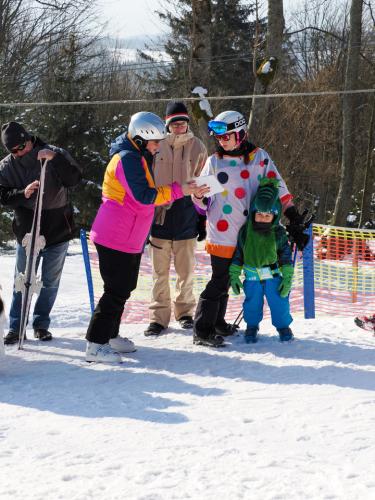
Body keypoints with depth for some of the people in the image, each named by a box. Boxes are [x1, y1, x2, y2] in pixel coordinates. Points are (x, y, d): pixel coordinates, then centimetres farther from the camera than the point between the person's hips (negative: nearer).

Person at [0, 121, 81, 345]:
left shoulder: (55, 154, -8)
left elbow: (74, 179, -17)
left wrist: (56, 159, -31)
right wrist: (23, 194, -25)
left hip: (58, 230, -1)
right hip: (27, 232, 1)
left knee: (51, 282, 8)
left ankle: (41, 324, 21)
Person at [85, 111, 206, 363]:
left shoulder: (138, 157, 15)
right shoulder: (128, 159, -18)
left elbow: (146, 195, 19)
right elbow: (144, 196, -26)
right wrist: (178, 190, -22)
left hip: (130, 239, 11)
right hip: (116, 238, -11)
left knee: (125, 287, 17)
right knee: (116, 291, -9)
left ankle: (110, 335, 28)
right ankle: (96, 345, -6)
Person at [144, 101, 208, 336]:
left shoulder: (197, 147, 5)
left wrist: (202, 218, 8)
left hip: (186, 215, 1)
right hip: (159, 213, -1)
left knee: (186, 269, 8)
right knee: (160, 270, 3)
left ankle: (185, 311, 23)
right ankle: (159, 316, 10)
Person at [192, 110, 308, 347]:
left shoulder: (259, 157, 3)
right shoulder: (214, 161, 2)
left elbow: (277, 186, 2)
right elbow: (203, 198, 4)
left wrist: (294, 216, -3)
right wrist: (199, 196, -20)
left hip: (246, 232, 3)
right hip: (221, 232, -3)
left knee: (226, 278, 15)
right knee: (220, 279, -6)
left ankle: (217, 322, 29)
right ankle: (202, 330, -2)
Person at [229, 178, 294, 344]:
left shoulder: (278, 233, -8)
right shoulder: (245, 231, -5)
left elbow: (286, 256, -4)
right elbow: (237, 254, 3)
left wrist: (287, 278, -8)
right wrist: (234, 275, 2)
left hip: (274, 275, -1)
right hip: (252, 277, 1)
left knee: (279, 302, 1)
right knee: (252, 303, 7)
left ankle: (283, 325, 22)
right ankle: (252, 326, 30)